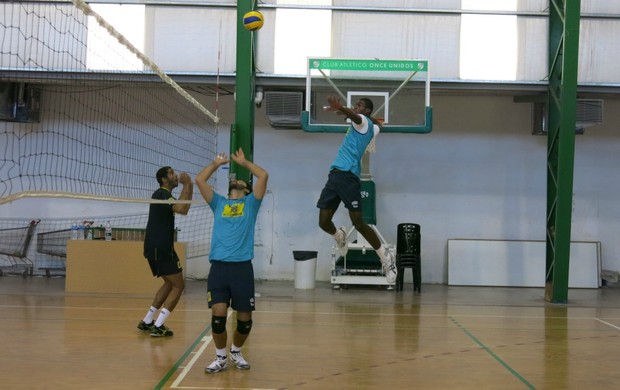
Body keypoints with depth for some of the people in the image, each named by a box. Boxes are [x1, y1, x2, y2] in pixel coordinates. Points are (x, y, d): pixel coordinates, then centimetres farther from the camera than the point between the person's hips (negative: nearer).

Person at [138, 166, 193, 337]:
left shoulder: (163, 194, 17)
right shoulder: (162, 194, -14)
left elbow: (182, 208, 17)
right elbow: (182, 209, -30)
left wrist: (188, 187, 7)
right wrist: (187, 185, -22)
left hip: (157, 248, 10)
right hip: (160, 248, -10)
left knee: (170, 283, 21)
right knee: (178, 285, -5)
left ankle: (147, 321, 21)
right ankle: (158, 326, -10)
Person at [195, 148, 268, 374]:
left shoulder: (250, 203, 14)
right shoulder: (218, 203, 18)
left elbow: (263, 176, 3)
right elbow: (199, 180, 11)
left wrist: (244, 162, 16)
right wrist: (217, 163, 21)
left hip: (242, 267, 0)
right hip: (218, 267, 1)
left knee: (244, 319, 2)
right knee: (218, 315, -11)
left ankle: (236, 352, 28)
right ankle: (220, 357, 9)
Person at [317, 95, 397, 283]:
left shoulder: (364, 121, 0)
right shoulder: (371, 126, 25)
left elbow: (355, 116, -25)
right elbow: (378, 124, 50)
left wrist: (340, 108, -49)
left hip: (348, 176, -8)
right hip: (335, 174, 8)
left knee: (358, 223, -10)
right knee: (323, 222, 4)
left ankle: (385, 256, 3)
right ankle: (339, 236, 35)